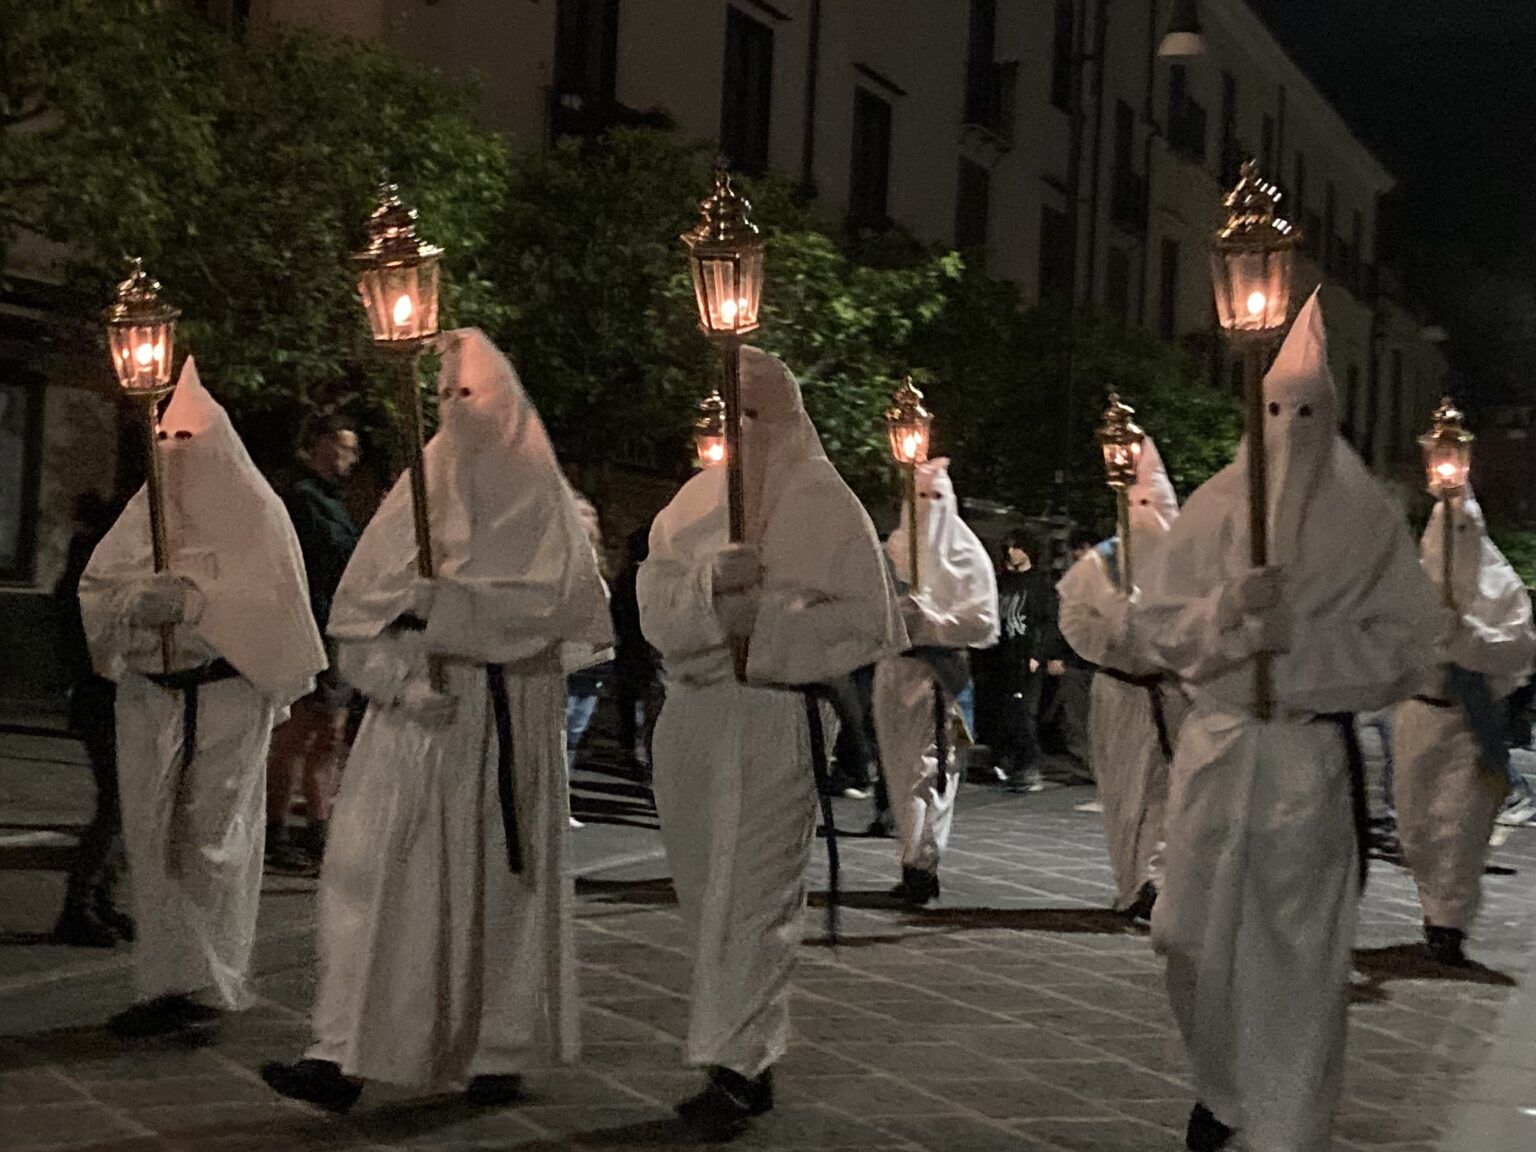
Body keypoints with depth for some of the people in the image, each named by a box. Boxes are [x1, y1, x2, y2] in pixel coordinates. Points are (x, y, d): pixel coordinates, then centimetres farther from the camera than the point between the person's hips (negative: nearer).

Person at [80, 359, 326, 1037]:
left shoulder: (254, 511, 1)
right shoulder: (148, 509, 14)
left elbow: (275, 598, -10)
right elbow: (96, 583, 8)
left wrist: (191, 601, -20)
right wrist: (142, 597, -13)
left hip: (227, 695, -4)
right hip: (149, 694, 5)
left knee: (210, 838, -4)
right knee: (152, 834, 0)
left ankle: (209, 981, 4)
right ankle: (175, 980, 6)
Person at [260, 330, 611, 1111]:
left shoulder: (538, 494, 3)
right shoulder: (421, 487, 10)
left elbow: (551, 600, -11)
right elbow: (362, 599, 4)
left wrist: (442, 602, -20)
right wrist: (400, 675, -13)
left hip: (507, 718, -2)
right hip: (416, 712, 2)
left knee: (502, 879, 3)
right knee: (374, 873, -6)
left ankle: (502, 1052, 14)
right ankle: (346, 1054, -6)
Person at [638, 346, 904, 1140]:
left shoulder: (823, 503, -3)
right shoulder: (693, 502, 13)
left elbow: (864, 620, -8)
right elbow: (654, 605, 2)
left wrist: (762, 619, -16)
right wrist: (712, 583, -18)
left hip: (775, 723, -6)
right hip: (693, 718, 6)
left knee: (748, 901, -6)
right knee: (710, 895, 10)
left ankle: (734, 1071, -2)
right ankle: (750, 1062, 20)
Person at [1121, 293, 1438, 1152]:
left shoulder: (1369, 520, -2)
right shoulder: (1212, 508, 4)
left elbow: (1406, 649, -5)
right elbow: (1151, 628, 3)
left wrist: (1300, 636, -18)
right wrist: (1222, 613, -16)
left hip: (1315, 760, -2)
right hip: (1215, 749, 3)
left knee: (1299, 958, 0)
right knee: (1196, 941, 9)